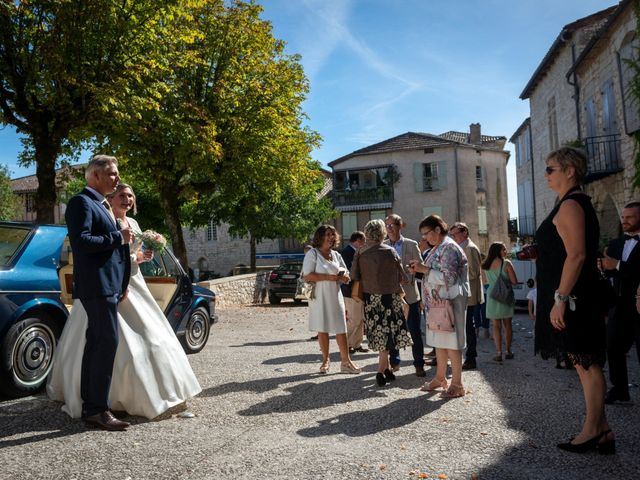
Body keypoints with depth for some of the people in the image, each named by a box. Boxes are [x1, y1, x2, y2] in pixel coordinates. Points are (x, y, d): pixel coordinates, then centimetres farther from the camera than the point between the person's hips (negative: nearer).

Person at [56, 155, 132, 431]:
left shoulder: (100, 205, 21)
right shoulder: (81, 202, -8)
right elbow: (81, 241, -22)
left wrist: (120, 284, 16)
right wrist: (118, 237, -13)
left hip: (107, 285, 10)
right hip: (97, 284, -10)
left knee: (96, 344, 12)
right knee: (108, 343, -11)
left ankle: (90, 407, 20)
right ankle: (98, 410, -4)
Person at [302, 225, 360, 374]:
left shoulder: (336, 255, 12)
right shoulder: (312, 253, -5)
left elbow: (345, 274, 17)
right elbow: (307, 276, -15)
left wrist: (344, 276, -8)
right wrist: (329, 277, -17)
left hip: (335, 296, 4)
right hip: (319, 296, -4)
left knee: (341, 328, 1)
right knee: (322, 329, 4)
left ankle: (345, 362, 6)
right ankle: (325, 360, 17)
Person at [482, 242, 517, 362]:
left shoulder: (486, 265, 2)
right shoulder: (506, 263, -10)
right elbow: (514, 281, -9)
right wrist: (506, 280, 9)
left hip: (492, 296, 2)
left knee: (496, 326, 7)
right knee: (507, 325, 12)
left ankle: (499, 353, 1)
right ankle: (508, 351, 18)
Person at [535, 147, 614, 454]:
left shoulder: (569, 205, -13)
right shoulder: (580, 203, 18)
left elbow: (576, 255, -22)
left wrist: (560, 298, -22)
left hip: (571, 298, -10)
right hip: (577, 298, 10)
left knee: (586, 363, -3)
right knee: (586, 362, 12)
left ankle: (593, 431, 6)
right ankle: (600, 430, 20)